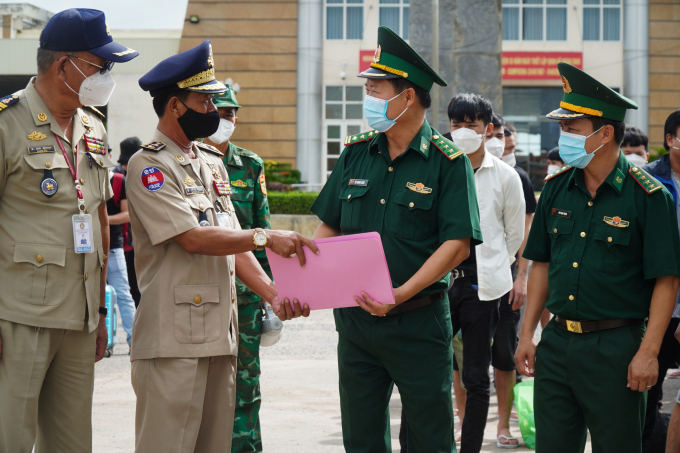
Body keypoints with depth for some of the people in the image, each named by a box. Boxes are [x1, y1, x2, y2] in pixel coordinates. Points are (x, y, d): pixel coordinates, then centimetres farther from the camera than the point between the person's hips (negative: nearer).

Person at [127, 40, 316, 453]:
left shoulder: (212, 162, 18)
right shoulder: (147, 166, -7)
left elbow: (233, 243, 15)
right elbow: (193, 238, -16)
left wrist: (273, 294, 2)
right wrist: (266, 238, -16)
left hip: (220, 334, 8)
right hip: (173, 339, -8)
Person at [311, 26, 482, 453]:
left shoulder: (448, 162, -7)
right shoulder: (356, 153, 7)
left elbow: (458, 243, -14)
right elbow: (329, 227, 13)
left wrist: (401, 294, -23)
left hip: (419, 323, -4)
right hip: (355, 318, 5)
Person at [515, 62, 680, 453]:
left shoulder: (648, 196, -9)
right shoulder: (556, 188, 7)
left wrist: (649, 352, -15)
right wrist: (527, 333, 9)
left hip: (615, 347, -5)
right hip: (557, 342, 5)